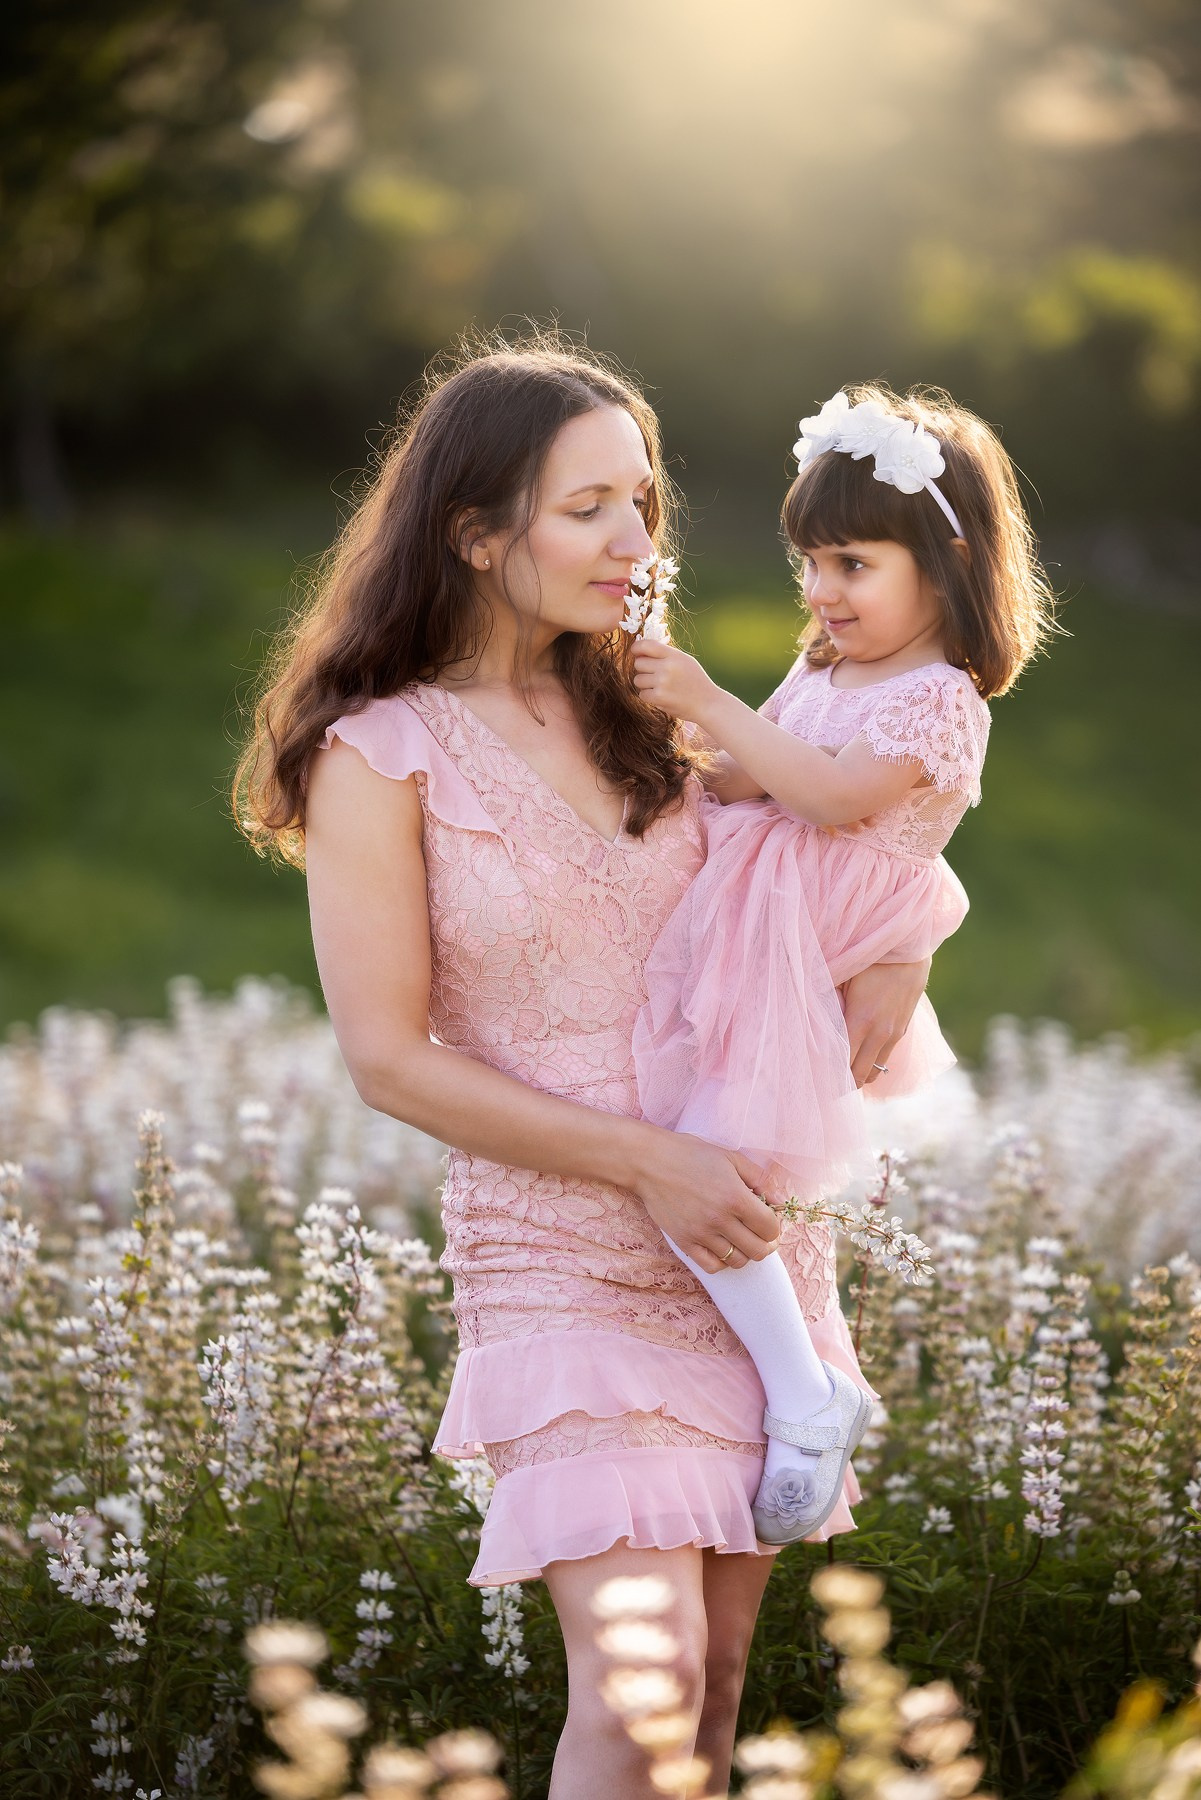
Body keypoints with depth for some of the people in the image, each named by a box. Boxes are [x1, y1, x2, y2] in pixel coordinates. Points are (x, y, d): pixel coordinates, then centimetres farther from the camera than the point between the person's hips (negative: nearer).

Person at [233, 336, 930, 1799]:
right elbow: (387, 1060, -10)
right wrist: (644, 1164, -16)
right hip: (563, 1255, -5)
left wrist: (895, 944, -5)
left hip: (753, 1229, 5)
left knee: (719, 1662, 8)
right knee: (644, 1675, -16)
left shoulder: (645, 706, 7)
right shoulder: (380, 755, -7)